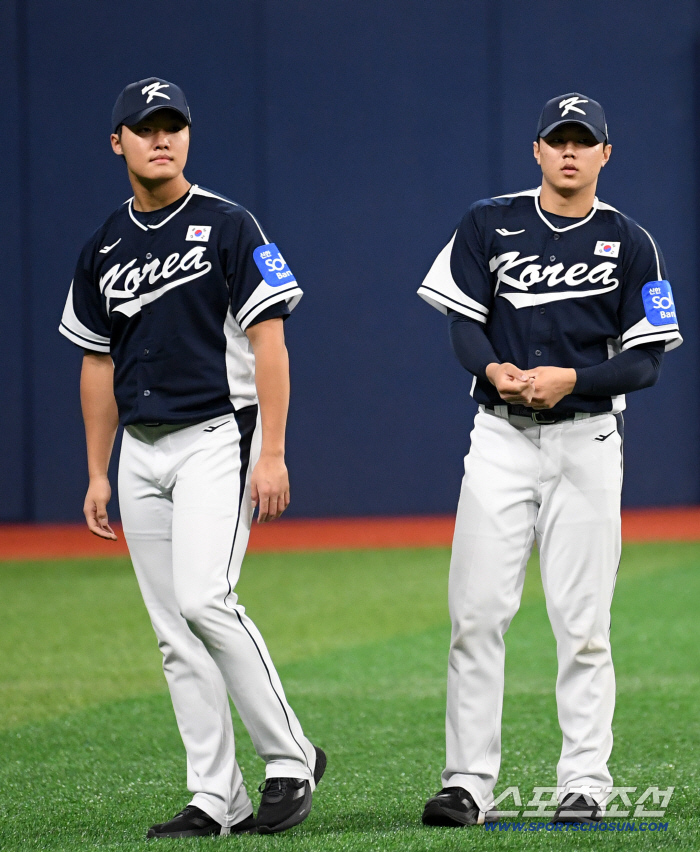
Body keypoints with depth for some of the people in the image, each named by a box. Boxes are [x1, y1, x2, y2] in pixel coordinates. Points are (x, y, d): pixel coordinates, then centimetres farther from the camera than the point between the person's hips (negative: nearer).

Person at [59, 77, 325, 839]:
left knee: (204, 599, -21)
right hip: (141, 453, 6)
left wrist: (272, 453, -16)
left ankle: (289, 758, -8)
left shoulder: (229, 226, -4)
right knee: (174, 632, 2)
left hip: (216, 437, -6)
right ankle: (217, 799, 5)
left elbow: (269, 342, -8)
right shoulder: (104, 248, 12)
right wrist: (97, 475, 12)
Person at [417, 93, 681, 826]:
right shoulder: (489, 224, 6)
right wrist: (493, 369, -17)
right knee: (477, 613, -6)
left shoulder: (629, 244, 3)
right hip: (501, 436, 1)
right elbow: (463, 321, 4)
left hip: (587, 441, -1)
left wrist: (571, 379, -15)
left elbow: (647, 359, 0)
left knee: (582, 621, 0)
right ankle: (468, 781, -2)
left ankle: (585, 784, 7)